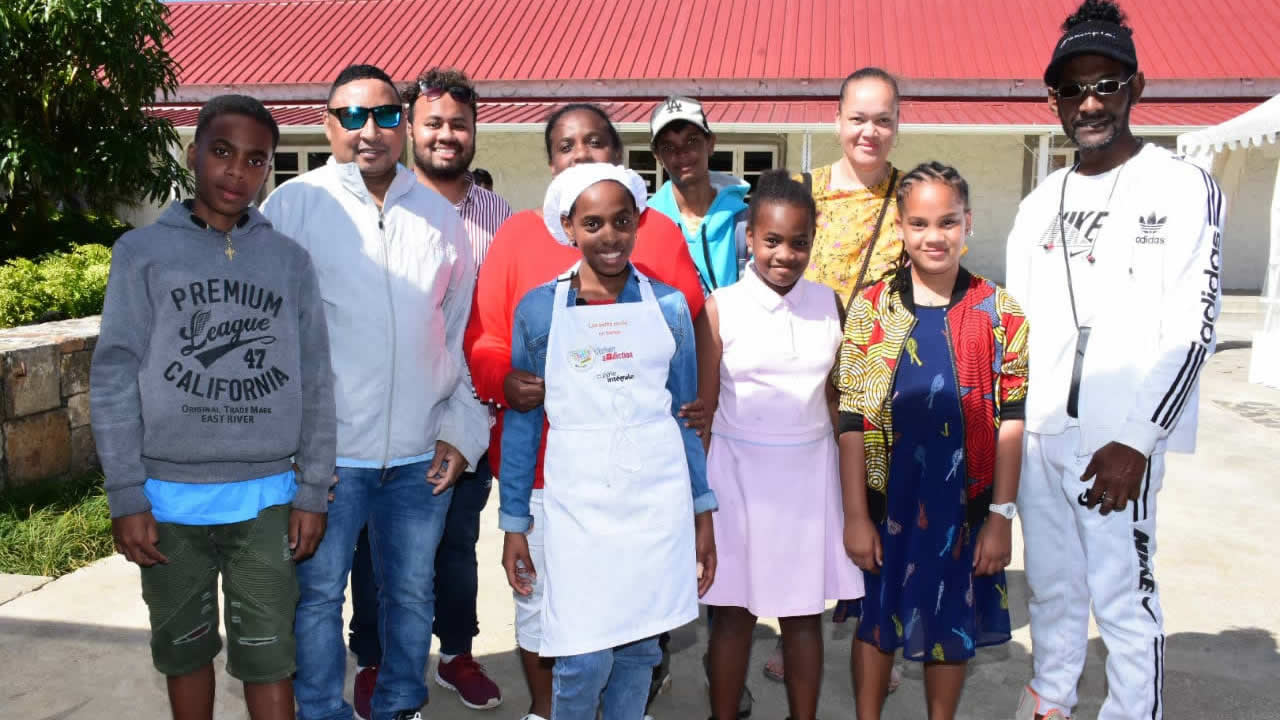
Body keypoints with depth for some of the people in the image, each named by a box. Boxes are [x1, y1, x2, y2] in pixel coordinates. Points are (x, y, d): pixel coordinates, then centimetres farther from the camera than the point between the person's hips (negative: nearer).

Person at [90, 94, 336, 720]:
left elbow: (315, 382, 5)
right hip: (170, 497, 0)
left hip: (267, 498, 1)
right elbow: (114, 379, -2)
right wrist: (127, 496, -7)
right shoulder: (143, 252, 0)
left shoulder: (289, 260, 4)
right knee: (185, 648, 15)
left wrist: (312, 492, 2)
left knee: (268, 655, 5)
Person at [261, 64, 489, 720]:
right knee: (319, 593, 9)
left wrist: (462, 431, 5)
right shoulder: (293, 205, -2)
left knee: (411, 593, 15)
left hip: (423, 455, 3)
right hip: (327, 450, -3)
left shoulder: (439, 215, 8)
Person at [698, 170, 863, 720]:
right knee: (734, 612, 9)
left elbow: (835, 400, 8)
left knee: (804, 613, 11)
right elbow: (704, 410, -2)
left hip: (810, 470, 2)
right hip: (738, 469, -2)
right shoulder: (721, 308, -6)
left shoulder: (829, 304, 2)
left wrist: (850, 483, 6)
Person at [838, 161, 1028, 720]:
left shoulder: (998, 312, -3)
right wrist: (855, 516, -6)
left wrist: (1001, 515, -4)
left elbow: (1011, 421, -2)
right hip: (887, 500, 0)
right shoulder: (870, 308, -4)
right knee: (877, 617, 13)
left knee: (952, 624, 15)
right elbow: (852, 420, -5)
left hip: (965, 504, 1)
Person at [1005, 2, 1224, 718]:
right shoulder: (1042, 202, 13)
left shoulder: (1184, 188, -4)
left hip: (1118, 442, -5)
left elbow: (1193, 328, -10)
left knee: (1124, 597, -2)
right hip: (1035, 432, 6)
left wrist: (1135, 440, -16)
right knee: (1052, 586, 16)